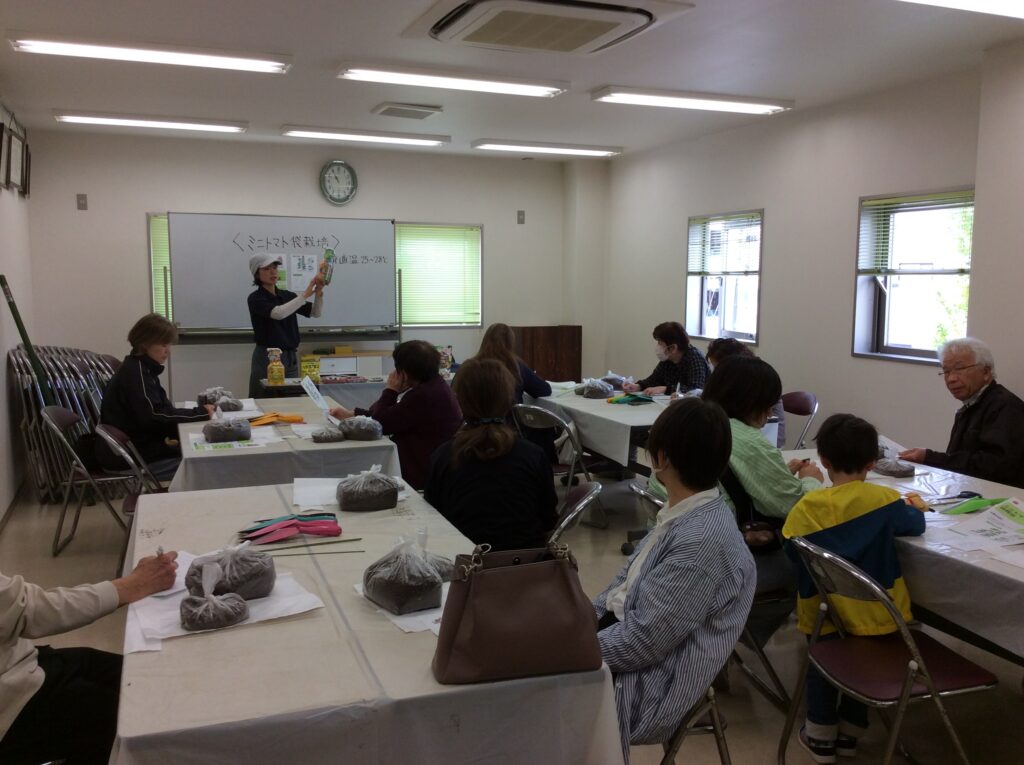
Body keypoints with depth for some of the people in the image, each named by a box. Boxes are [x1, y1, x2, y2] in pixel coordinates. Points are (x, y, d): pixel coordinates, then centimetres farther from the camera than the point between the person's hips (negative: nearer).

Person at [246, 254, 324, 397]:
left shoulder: (287, 295, 11)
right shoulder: (255, 298, -7)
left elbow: (315, 312, 1)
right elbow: (278, 313, -26)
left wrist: (318, 292, -17)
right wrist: (305, 295, -26)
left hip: (291, 358, 5)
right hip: (267, 358, -5)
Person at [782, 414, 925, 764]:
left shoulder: (807, 506, -16)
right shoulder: (884, 498, -14)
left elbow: (791, 553, -9)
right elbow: (916, 525, 3)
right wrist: (916, 506, 25)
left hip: (826, 613, -1)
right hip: (877, 613, 1)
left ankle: (821, 737, 33)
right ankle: (849, 732, 40)